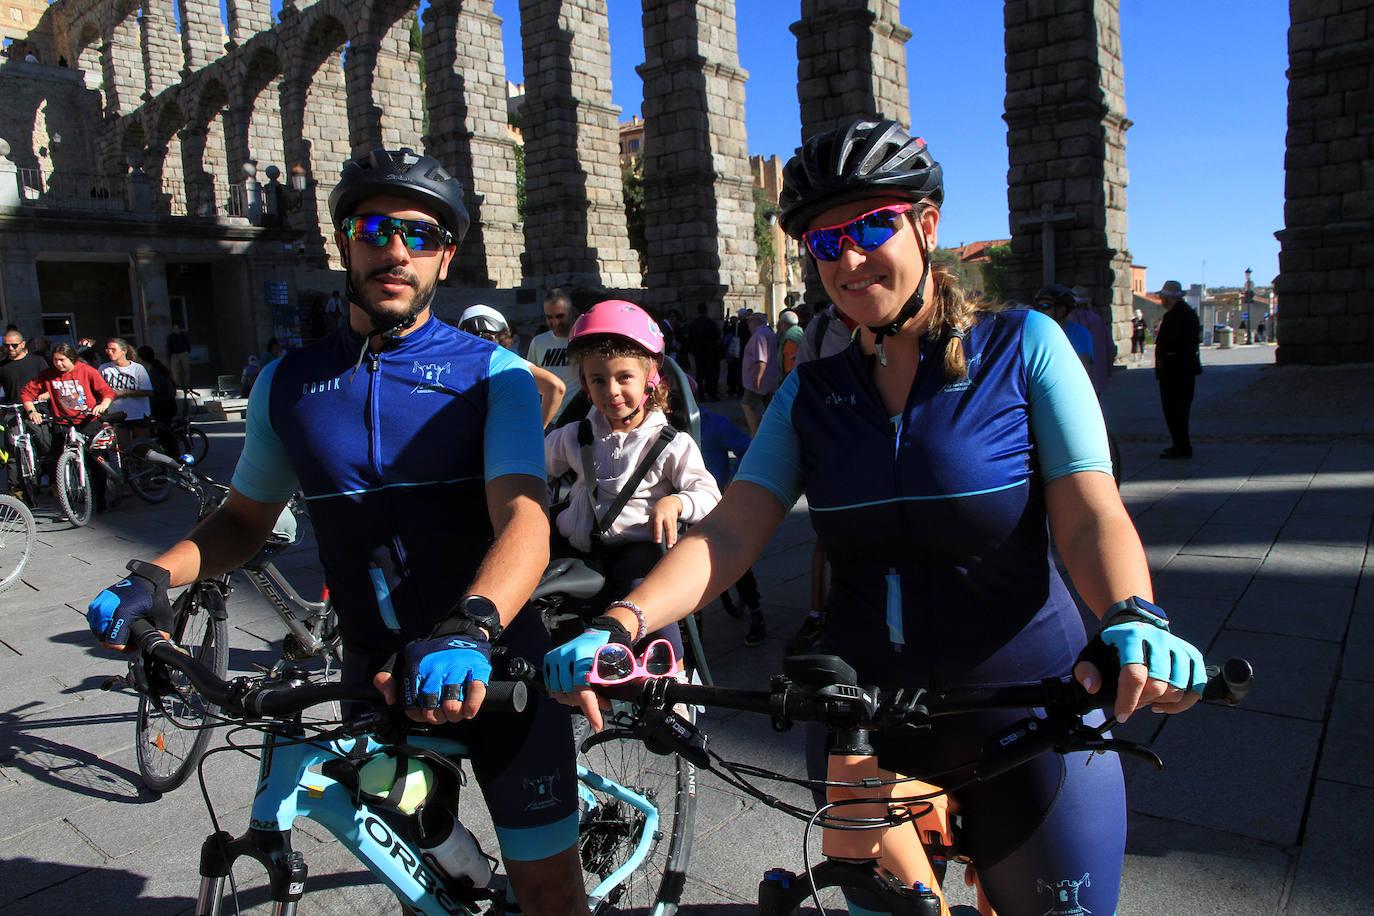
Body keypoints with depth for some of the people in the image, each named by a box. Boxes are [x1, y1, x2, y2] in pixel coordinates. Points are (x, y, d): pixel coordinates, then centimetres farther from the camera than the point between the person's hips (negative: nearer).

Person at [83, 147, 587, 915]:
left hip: (493, 667, -3)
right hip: (376, 673, 3)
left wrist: (470, 629, -42)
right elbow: (246, 518, 14)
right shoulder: (287, 383, 2)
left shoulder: (493, 375, -9)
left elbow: (524, 519, -24)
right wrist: (153, 576, -5)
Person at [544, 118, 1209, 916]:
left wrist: (1135, 622, -35)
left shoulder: (1024, 347, -6)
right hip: (865, 729, 3)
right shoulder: (811, 394, 1)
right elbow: (729, 531, -11)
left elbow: (1089, 513, -15)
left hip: (1032, 731, -2)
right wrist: (621, 624, -27)